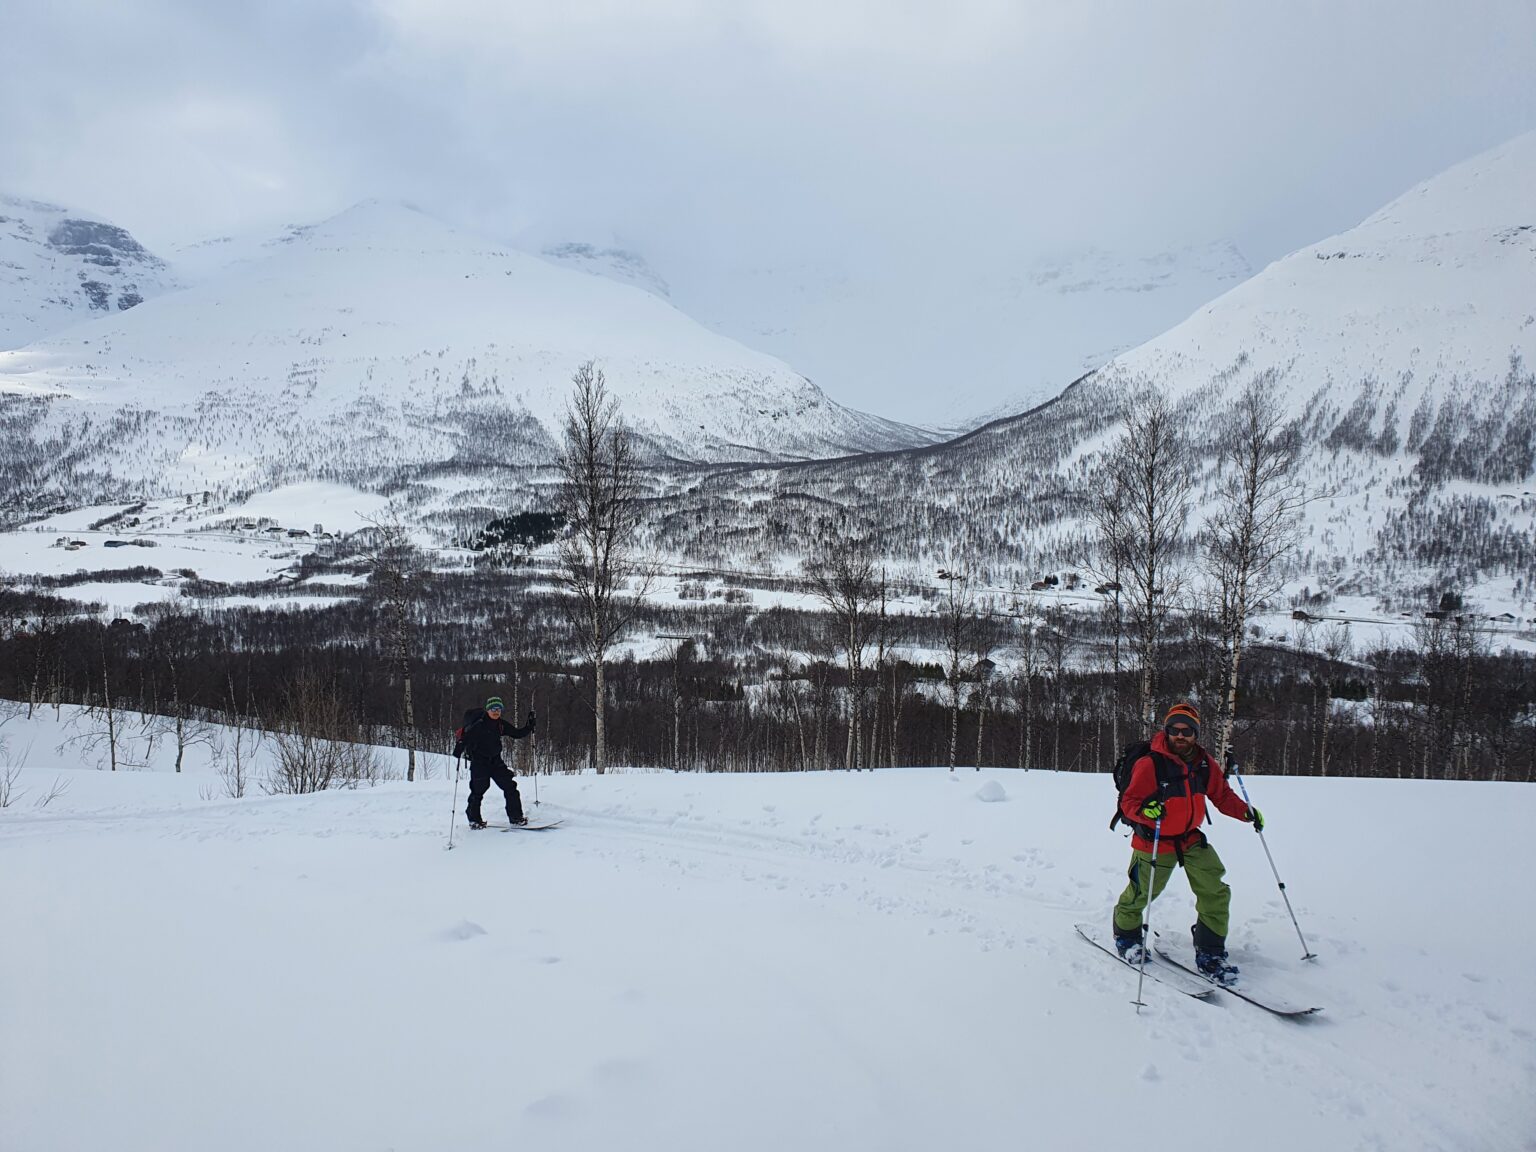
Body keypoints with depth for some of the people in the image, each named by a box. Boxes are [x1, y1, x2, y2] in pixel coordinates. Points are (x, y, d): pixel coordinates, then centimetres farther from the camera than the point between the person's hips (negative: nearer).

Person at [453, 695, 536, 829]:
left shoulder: (501, 725, 4)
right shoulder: (479, 724, -14)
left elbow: (518, 734, 10)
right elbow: (465, 736, -20)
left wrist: (530, 726, -2)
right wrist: (459, 748, -37)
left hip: (495, 760, 6)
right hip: (479, 761, -6)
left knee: (509, 785, -1)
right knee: (479, 788, -6)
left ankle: (515, 816, 4)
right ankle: (474, 819, 11)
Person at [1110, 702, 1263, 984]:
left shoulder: (1205, 765, -3)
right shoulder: (1149, 764, -21)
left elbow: (1222, 796, 10)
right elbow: (1128, 802, -18)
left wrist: (1246, 812, -5)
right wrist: (1144, 810, -38)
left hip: (1191, 839, 5)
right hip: (1155, 842, -5)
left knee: (1216, 892, -4)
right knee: (1140, 894, 7)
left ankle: (1210, 953, 12)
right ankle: (1125, 934, 38)